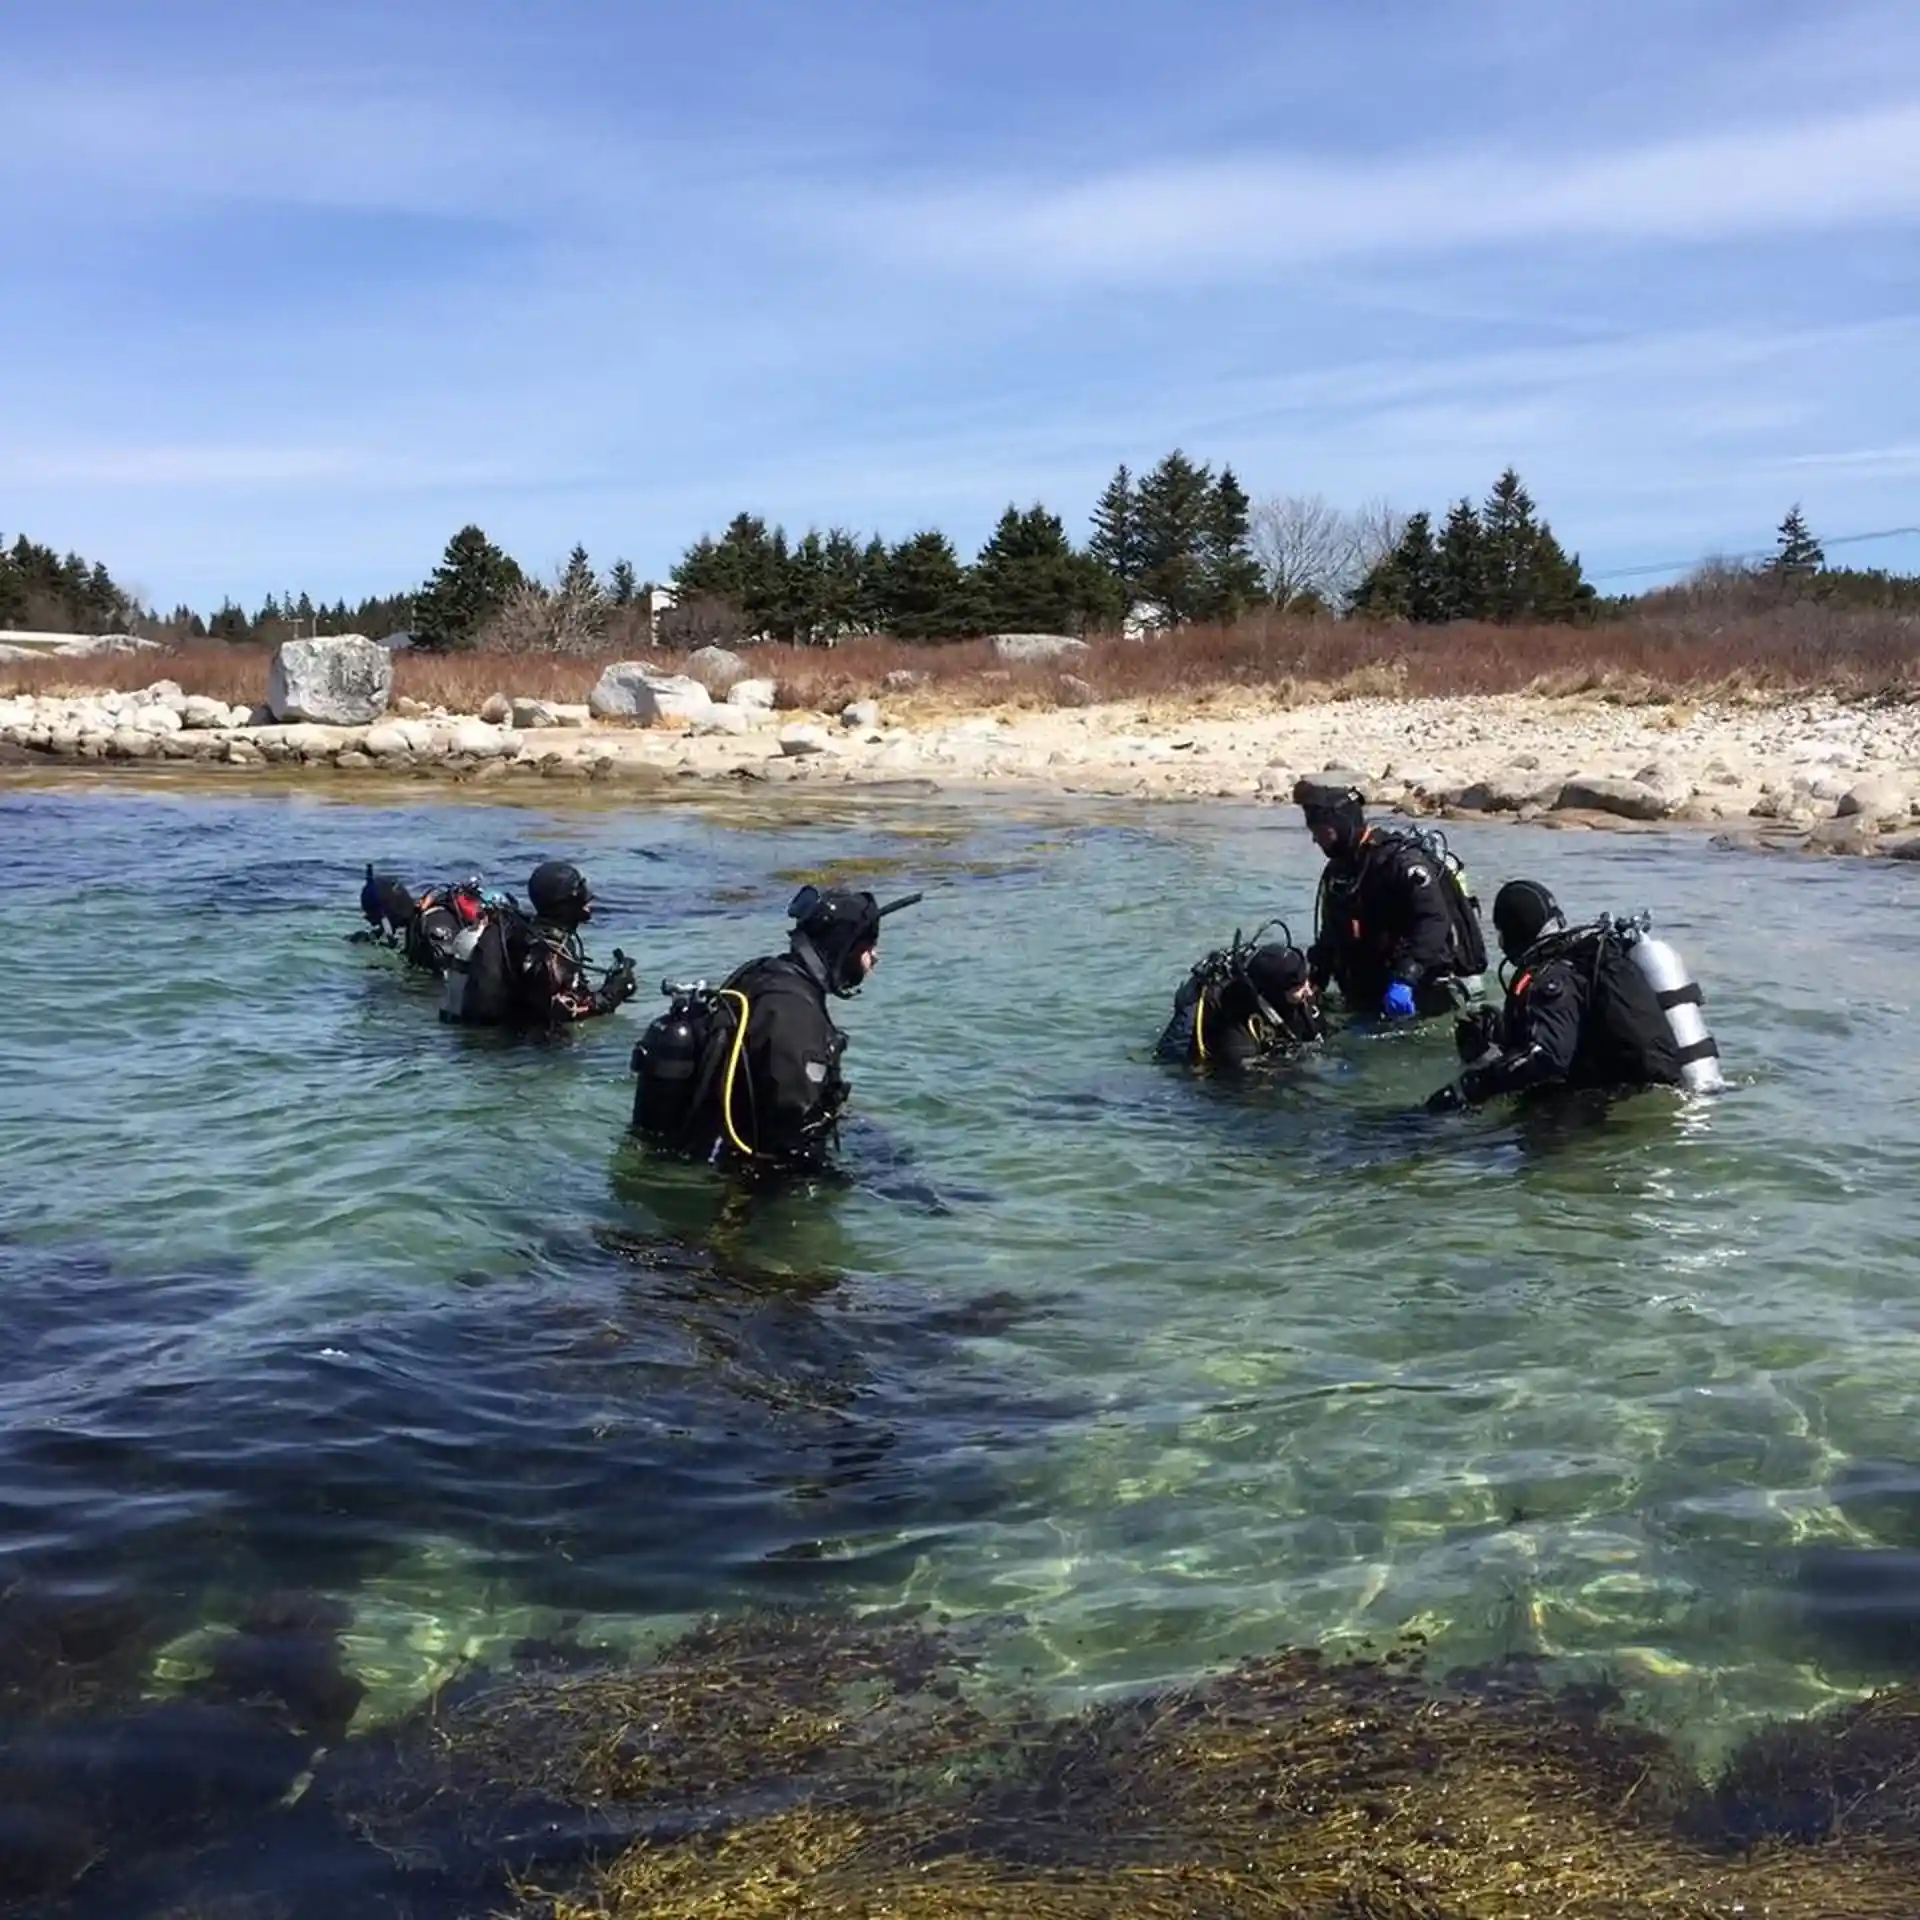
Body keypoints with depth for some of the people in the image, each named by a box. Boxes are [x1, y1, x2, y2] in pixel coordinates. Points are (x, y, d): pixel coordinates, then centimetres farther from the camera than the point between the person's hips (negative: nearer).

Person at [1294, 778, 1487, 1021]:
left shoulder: (1402, 861, -17)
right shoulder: (1337, 871, 10)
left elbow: (1434, 922, -28)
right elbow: (1331, 936, 17)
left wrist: (1405, 978, -37)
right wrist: (1314, 984, 5)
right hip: (1372, 995, 8)